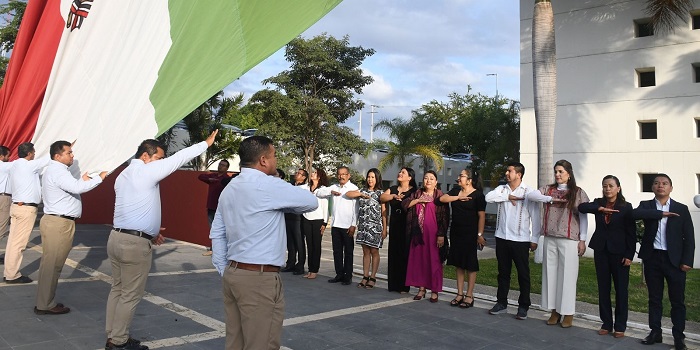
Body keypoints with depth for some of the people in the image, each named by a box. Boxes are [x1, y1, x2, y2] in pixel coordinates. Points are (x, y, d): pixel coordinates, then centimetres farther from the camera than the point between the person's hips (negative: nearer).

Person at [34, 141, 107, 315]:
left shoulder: (55, 170, 19)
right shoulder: (57, 171, -15)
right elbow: (77, 188, -29)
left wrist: (82, 181, 10)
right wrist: (99, 177, -22)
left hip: (57, 222, 11)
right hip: (58, 223, -11)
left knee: (51, 264, 15)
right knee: (52, 265, -3)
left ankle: (45, 302, 23)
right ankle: (45, 305, 4)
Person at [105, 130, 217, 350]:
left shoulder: (123, 175, 16)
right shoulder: (147, 170, -12)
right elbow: (179, 158, -11)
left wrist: (149, 230, 21)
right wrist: (206, 143, -3)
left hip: (117, 237, 9)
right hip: (136, 243, -9)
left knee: (118, 289, 15)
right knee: (131, 295, 2)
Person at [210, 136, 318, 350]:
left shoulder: (229, 188, 13)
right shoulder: (269, 186, -13)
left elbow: (217, 234, 15)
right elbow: (311, 202, -4)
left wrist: (224, 271, 18)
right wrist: (283, 206, 13)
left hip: (233, 273, 9)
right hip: (260, 278, -8)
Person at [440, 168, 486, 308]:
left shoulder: (478, 195, -7)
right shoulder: (455, 191, 10)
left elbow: (481, 216, -10)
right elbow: (442, 198, -3)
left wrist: (480, 235, -14)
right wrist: (459, 197, -12)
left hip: (470, 234, -6)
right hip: (455, 232, 6)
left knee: (470, 264, 2)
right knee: (458, 264, 10)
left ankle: (469, 295, 11)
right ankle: (460, 294, 18)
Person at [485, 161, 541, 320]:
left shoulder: (529, 192, -7)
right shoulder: (502, 189, 7)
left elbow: (535, 217, -7)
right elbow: (488, 197, -11)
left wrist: (535, 239, -10)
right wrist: (508, 197, -14)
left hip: (520, 240, -4)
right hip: (502, 238, 4)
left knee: (523, 274, 5)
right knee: (503, 272, 14)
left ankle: (523, 306, 17)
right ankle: (502, 303, 25)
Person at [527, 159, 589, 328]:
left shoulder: (578, 192, 1)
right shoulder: (548, 189, 10)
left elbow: (583, 217, -1)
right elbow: (531, 195, -5)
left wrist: (582, 240, -5)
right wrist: (551, 199, -14)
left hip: (569, 240, -3)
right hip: (550, 239, 4)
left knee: (567, 275, 1)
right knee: (551, 273, 7)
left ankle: (568, 313, 12)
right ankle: (555, 311, 18)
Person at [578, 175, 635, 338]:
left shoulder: (626, 207, -3)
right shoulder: (598, 203, 6)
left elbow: (632, 233, -4)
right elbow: (582, 207, -12)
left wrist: (629, 255, -10)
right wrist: (600, 209, -26)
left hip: (619, 251, -3)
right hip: (601, 250, 3)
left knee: (621, 289, 4)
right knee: (603, 288, 8)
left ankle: (620, 326, 14)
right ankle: (606, 324, 18)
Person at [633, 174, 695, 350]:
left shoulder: (681, 209, 4)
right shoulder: (646, 205, 5)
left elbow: (689, 237, 1)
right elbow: (635, 214, -19)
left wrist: (687, 261, -6)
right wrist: (661, 213, -19)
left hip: (674, 260, -1)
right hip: (652, 258, 1)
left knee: (678, 300, 3)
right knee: (654, 298, 10)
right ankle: (655, 332, 20)